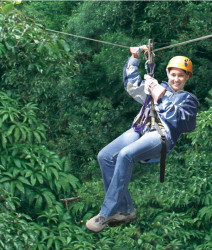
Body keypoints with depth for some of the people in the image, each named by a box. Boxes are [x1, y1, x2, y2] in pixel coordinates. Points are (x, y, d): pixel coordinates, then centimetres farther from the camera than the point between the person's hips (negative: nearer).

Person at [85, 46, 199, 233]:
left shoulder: (189, 99, 15)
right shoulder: (159, 88, 27)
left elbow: (178, 119, -5)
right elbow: (131, 81, 34)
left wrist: (160, 99, -10)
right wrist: (135, 57, 29)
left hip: (162, 136, -6)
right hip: (140, 130, 6)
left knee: (125, 155, -35)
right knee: (105, 156, -18)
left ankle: (107, 213, -31)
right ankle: (126, 210, -11)